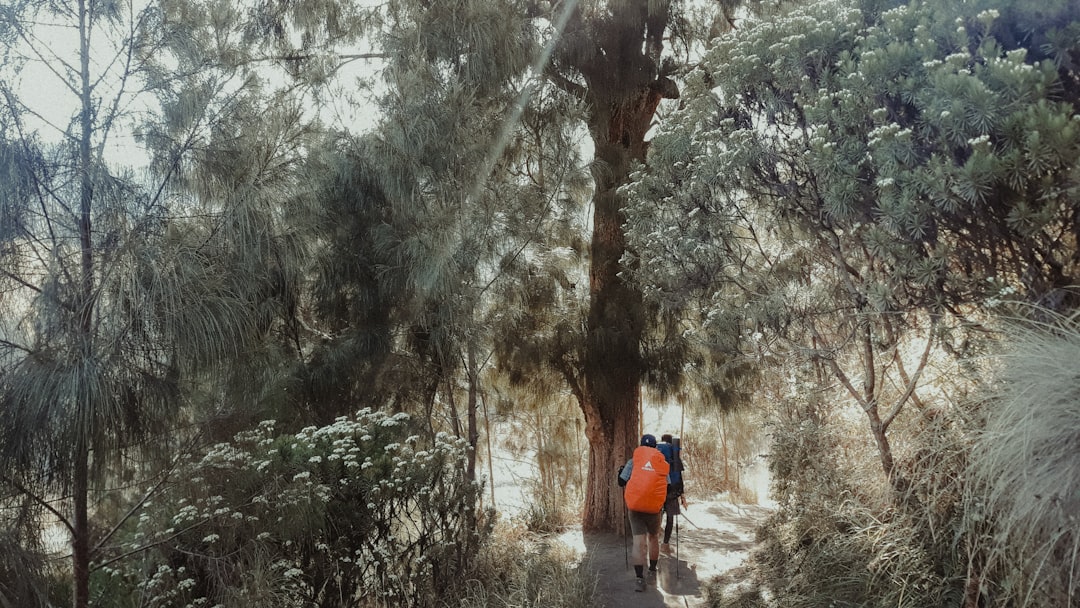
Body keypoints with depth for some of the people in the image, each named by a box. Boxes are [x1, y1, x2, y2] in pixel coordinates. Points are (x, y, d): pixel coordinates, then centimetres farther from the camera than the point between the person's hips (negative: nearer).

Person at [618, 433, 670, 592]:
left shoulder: (633, 462, -1)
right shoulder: (663, 463, 3)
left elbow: (622, 482, 0)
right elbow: (667, 487, 7)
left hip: (634, 506, -1)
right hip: (655, 507, 1)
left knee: (639, 541, -3)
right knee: (653, 538, 23)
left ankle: (640, 579, -11)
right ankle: (652, 570, 38)